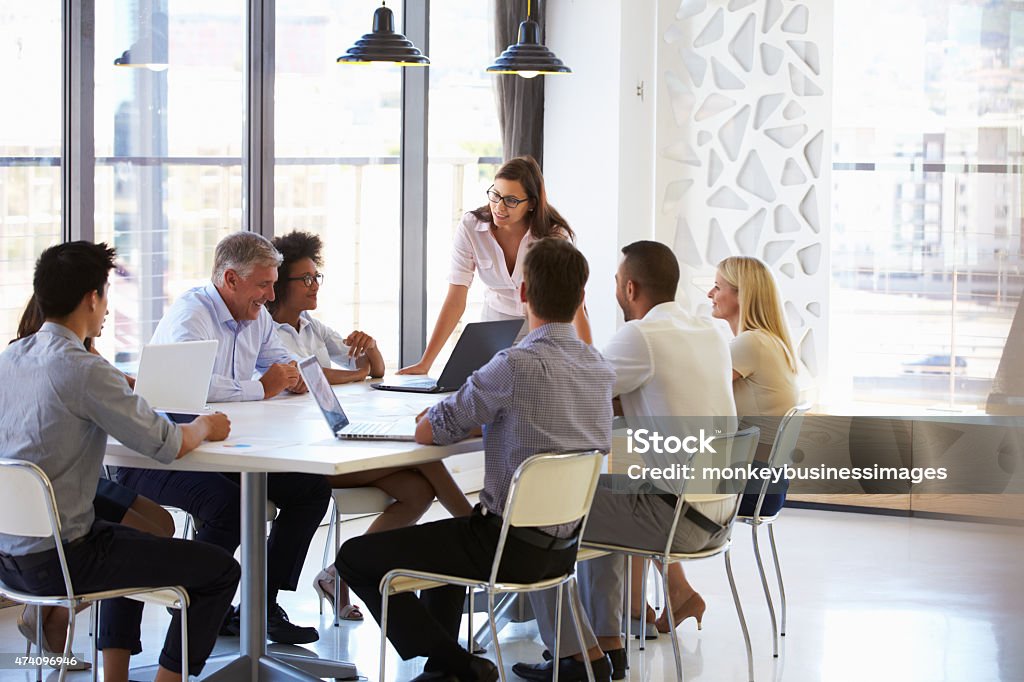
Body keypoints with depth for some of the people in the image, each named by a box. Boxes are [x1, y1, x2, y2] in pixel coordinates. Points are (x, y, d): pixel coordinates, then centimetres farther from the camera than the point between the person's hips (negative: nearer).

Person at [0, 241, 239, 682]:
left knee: (137, 541, 36)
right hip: (56, 561, -9)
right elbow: (167, 446, -15)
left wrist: (115, 393, 18)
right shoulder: (84, 370, -21)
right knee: (220, 570, 2)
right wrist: (204, 427, 5)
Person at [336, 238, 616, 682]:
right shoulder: (599, 367, 2)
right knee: (445, 537, 36)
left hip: (512, 546, -9)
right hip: (565, 545, 9)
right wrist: (474, 413, 12)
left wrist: (438, 416, 8)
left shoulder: (516, 365, -22)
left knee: (355, 558, 3)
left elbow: (427, 432, -14)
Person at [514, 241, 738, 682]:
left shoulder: (641, 336, -16)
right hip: (719, 510, 9)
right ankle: (607, 644, 29)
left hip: (677, 515, -9)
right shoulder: (709, 334, 11)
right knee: (595, 499, 31)